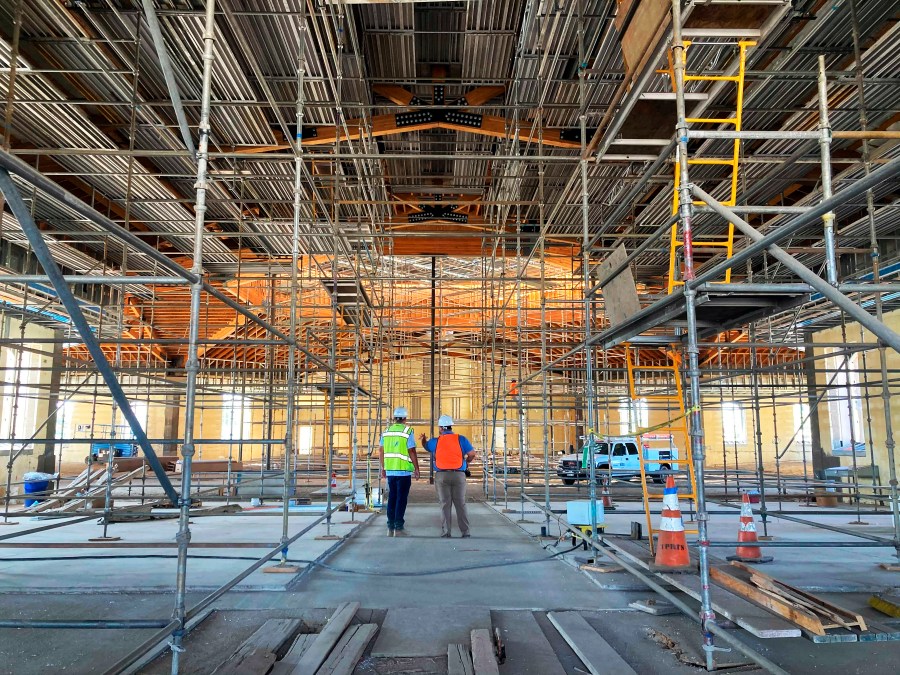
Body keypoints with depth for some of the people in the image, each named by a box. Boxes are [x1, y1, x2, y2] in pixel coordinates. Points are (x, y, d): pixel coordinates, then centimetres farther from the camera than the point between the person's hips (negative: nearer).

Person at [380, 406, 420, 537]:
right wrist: (416, 468, -3)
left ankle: (390, 528, 16)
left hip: (390, 471, 5)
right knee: (401, 499, 0)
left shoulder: (386, 431, 8)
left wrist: (383, 468, 19)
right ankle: (398, 528, 0)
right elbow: (412, 452, -11)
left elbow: (382, 451, 10)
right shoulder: (408, 431, -8)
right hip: (404, 470, -5)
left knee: (392, 498, 12)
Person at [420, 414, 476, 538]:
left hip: (441, 475, 0)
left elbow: (425, 445, 24)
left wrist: (423, 439, 40)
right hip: (458, 475, 0)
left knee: (445, 504, 5)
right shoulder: (461, 439, 1)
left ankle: (446, 532, 2)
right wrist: (466, 462, 15)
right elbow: (472, 454, -2)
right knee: (460, 504, 5)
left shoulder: (436, 441, 5)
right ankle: (465, 532, 4)